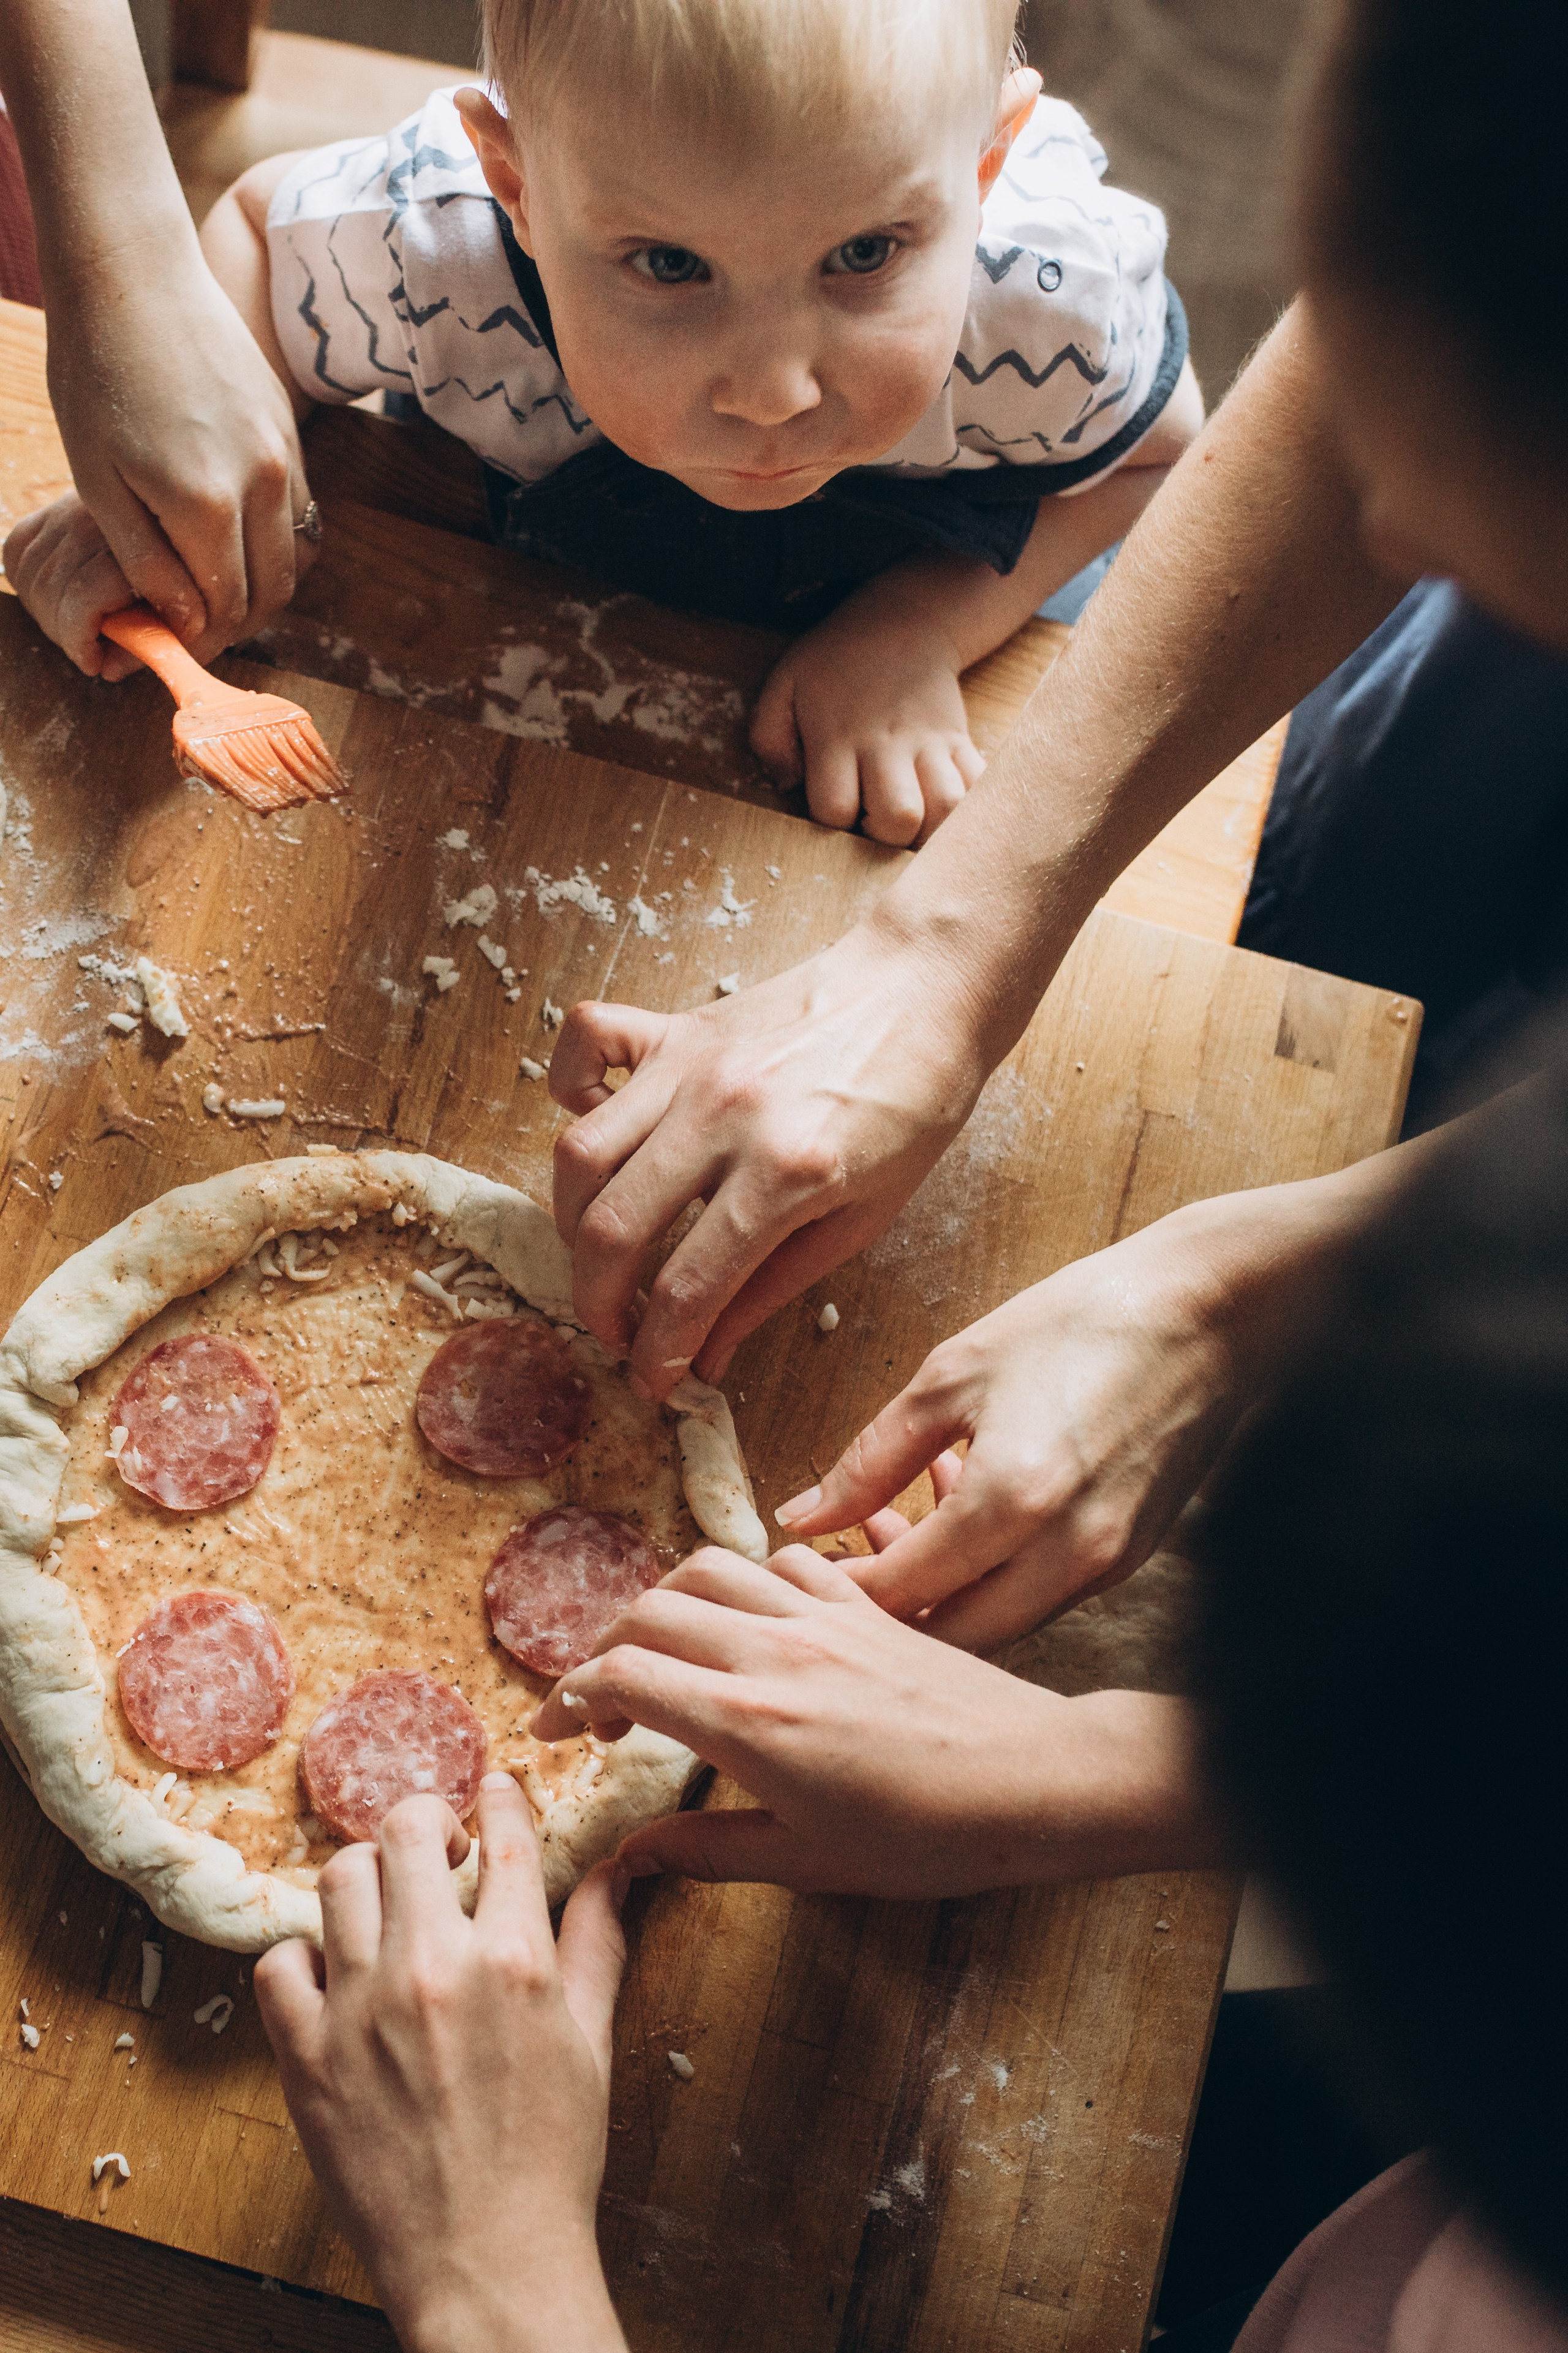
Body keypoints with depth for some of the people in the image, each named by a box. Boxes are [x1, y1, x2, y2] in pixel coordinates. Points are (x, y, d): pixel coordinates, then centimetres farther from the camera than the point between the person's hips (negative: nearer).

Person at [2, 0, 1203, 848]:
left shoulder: (1053, 305, -45)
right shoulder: (424, 255, -42)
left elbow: (1157, 449, -20)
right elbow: (257, 218, -17)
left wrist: (921, 630, -34)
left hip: (923, 569, 0)